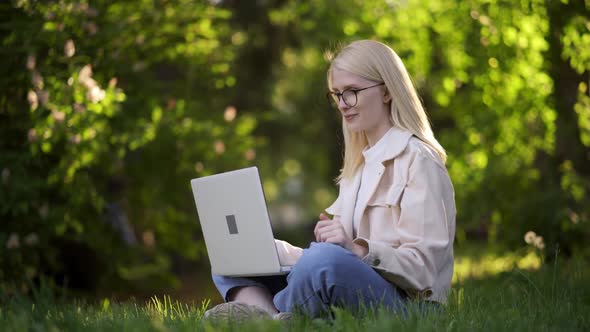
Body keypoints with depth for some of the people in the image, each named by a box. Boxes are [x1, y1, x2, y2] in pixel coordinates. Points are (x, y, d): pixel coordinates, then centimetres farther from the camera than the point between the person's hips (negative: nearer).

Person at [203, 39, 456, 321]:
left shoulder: (418, 160, -5)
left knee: (325, 260, -39)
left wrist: (357, 248, -26)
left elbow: (422, 267, -12)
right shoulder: (359, 162, 22)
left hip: (404, 303, -9)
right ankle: (272, 319, -29)